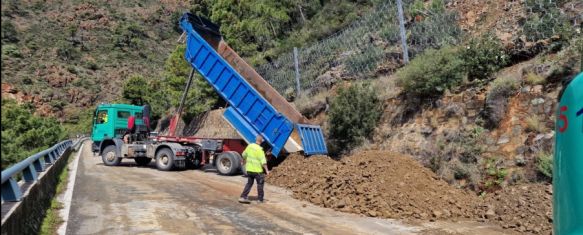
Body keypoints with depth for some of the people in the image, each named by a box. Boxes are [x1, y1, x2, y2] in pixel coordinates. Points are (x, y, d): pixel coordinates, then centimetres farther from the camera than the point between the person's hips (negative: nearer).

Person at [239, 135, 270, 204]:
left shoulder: (249, 146, 0)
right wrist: (267, 170, -14)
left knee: (249, 183, 17)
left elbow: (244, 155, 16)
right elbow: (263, 162, -21)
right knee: (260, 183, 11)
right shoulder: (259, 150, -19)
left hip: (249, 169, 6)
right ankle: (260, 199, 17)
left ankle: (243, 197, 10)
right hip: (257, 170, -6)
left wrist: (244, 161, 34)